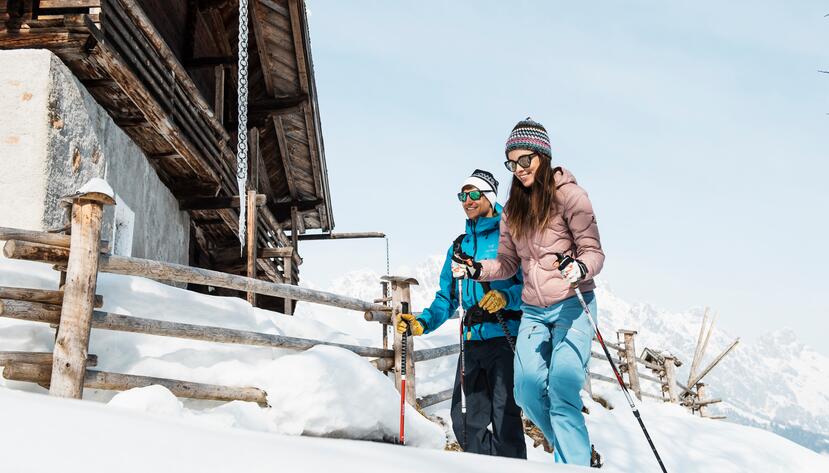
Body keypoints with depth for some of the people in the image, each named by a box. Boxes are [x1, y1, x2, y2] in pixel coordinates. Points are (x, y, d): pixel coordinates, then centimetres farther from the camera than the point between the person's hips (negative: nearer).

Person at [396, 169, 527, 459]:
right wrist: (421, 323, 5)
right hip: (472, 340, 7)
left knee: (504, 417, -11)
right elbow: (446, 298, 20)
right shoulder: (459, 247, 21)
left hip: (505, 336, -6)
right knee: (465, 422, 7)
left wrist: (506, 297, -27)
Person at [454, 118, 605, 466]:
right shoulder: (513, 208, 13)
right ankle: (576, 448, 22)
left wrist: (581, 268, -31)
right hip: (533, 312, 6)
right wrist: (478, 269, -2)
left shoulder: (568, 194, -6)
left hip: (571, 306, -6)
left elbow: (594, 251, -10)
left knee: (562, 392, -19)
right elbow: (509, 262, 15)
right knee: (528, 392, 0)